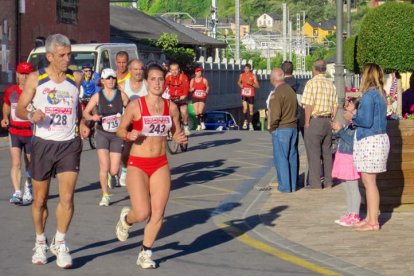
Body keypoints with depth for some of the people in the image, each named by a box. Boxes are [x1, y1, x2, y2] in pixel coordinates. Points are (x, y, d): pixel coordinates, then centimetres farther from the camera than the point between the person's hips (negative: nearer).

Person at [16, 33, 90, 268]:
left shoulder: (76, 78, 4)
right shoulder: (36, 79, -2)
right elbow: (20, 109, 1)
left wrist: (81, 124, 4)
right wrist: (31, 115, -21)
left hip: (69, 145, 1)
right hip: (43, 144, -1)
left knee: (67, 198, -10)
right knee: (40, 200, 8)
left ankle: (60, 243, 8)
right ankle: (40, 244, 28)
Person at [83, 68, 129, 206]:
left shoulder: (122, 95, -2)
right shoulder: (97, 96, -3)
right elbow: (85, 112, 2)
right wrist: (92, 117, -18)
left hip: (117, 135, 1)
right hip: (102, 134, -1)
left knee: (114, 171, -2)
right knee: (104, 167, -11)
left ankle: (112, 175, 37)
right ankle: (105, 196, 5)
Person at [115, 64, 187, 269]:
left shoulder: (171, 107, 2)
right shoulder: (135, 105, -9)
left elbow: (176, 133, 14)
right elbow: (120, 130, 1)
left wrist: (180, 138, -8)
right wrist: (129, 135, -20)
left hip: (161, 164, 4)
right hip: (138, 164, -3)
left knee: (158, 213, -1)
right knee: (142, 213, -12)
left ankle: (145, 254, 18)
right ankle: (126, 218, 25)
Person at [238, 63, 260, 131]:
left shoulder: (253, 76, -4)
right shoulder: (242, 75, 2)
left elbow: (257, 86, -3)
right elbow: (239, 82, 19)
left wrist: (251, 83, -19)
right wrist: (240, 85, -4)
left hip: (251, 94, 0)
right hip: (244, 94, 0)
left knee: (251, 109, 7)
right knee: (245, 108, -15)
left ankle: (250, 123, 20)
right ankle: (245, 121, 6)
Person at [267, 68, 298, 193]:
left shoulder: (277, 93, -16)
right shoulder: (291, 90, 11)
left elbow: (275, 114, -19)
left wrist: (271, 127, -6)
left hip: (281, 129, -8)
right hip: (293, 127, 8)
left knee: (281, 158, -2)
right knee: (292, 157, 11)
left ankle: (285, 186, -2)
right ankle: (293, 185, 15)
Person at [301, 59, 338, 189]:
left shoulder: (311, 83, -12)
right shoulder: (331, 84, 9)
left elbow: (308, 105, -16)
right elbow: (335, 106, 10)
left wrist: (307, 123, -10)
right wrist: (331, 120, 17)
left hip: (314, 121, -6)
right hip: (327, 121, 6)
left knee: (314, 154, -2)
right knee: (327, 153, 13)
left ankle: (315, 184, -1)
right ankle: (328, 182, 19)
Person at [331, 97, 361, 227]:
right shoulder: (349, 123, 13)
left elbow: (352, 140, -25)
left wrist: (341, 130, -17)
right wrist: (337, 131, 7)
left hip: (350, 158, -10)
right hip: (344, 157, 10)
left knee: (352, 188, -3)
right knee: (347, 188, 16)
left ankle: (355, 216, 4)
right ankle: (349, 213, 25)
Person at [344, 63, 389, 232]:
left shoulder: (369, 95, -14)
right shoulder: (380, 94, 13)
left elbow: (366, 121, -19)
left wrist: (352, 118, -2)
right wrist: (356, 118, 18)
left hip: (370, 141, -9)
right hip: (380, 138, 9)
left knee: (369, 181, -4)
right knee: (369, 181, 15)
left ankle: (373, 222, -1)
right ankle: (370, 218, 22)